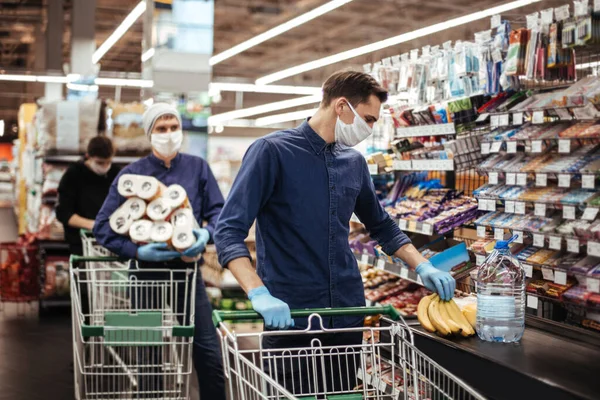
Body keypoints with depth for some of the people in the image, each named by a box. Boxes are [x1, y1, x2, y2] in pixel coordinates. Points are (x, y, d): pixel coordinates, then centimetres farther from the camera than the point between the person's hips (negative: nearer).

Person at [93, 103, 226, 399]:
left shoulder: (197, 167, 3)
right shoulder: (132, 173, -1)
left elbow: (218, 210, 2)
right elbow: (102, 227, -5)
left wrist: (207, 233, -20)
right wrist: (137, 251, -19)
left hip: (187, 267, 1)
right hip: (147, 270, 0)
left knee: (208, 350, 0)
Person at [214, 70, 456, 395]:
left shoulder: (354, 162, 9)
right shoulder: (272, 151, -9)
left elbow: (381, 226, 23)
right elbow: (228, 231, -15)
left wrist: (422, 266, 8)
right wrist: (259, 294, -29)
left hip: (348, 312, 6)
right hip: (289, 316, -5)